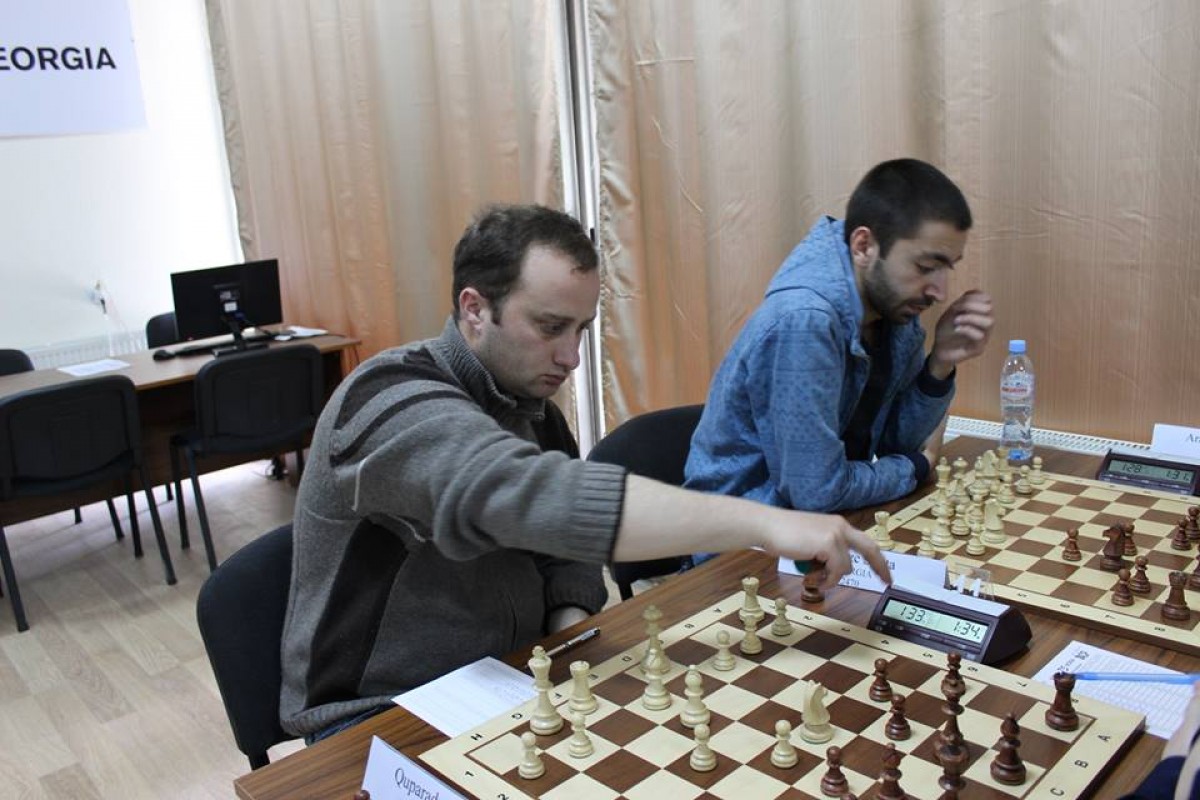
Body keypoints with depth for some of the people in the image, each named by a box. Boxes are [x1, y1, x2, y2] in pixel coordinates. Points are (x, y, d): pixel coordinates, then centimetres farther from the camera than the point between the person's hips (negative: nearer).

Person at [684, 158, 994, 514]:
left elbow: (899, 441, 5)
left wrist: (941, 364, -12)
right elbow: (818, 491, -26)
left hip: (826, 518, 7)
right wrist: (917, 466, -8)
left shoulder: (894, 303, -4)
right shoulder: (803, 321, -29)